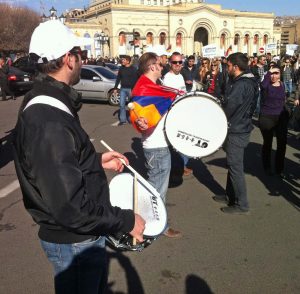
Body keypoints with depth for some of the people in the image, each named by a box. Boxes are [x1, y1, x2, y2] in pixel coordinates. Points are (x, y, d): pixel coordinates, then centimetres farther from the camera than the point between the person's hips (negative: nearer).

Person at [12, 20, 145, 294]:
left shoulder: (43, 103, 3)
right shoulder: (49, 123, -30)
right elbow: (70, 207, -32)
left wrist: (96, 160, 10)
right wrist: (127, 220, -21)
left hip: (82, 233, 9)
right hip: (74, 242, -9)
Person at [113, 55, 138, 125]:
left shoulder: (133, 69, -8)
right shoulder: (121, 68, 7)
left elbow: (135, 80, -12)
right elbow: (118, 78, 13)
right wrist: (115, 88, 10)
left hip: (130, 89, -4)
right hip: (123, 89, 4)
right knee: (122, 104, 1)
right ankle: (123, 120, 7)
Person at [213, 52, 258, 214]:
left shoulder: (241, 85, -22)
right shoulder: (249, 82, 9)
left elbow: (228, 108, -20)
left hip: (236, 131, -10)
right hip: (240, 127, 10)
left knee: (235, 167, -2)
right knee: (232, 164, 19)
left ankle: (241, 204, 7)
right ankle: (231, 195, 33)